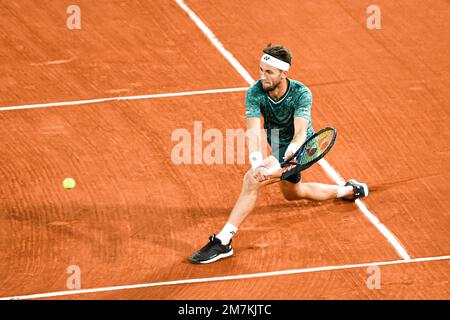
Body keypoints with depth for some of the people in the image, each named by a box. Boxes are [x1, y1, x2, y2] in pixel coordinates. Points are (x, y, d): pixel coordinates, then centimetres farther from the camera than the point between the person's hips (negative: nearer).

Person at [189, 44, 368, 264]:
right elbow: (253, 131, -31)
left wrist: (289, 156, -60)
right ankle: (349, 190, 55)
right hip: (278, 147, 8)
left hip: (298, 151, -8)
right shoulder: (255, 93, -21)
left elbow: (300, 133, -39)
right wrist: (256, 163, -50)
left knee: (252, 180, -29)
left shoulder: (301, 94, -29)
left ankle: (223, 242, -27)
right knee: (292, 193, 33)